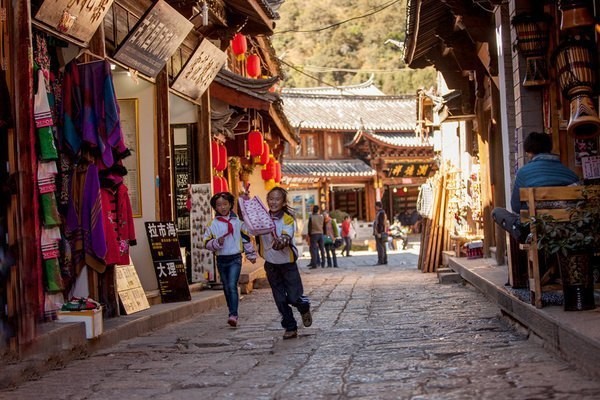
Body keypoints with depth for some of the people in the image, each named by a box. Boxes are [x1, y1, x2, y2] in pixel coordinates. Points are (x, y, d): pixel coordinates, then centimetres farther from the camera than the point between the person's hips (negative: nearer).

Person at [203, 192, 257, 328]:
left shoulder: (238, 221, 1)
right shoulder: (212, 224, 2)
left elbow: (246, 238, 10)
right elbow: (206, 242, 1)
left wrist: (251, 255, 15)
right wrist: (216, 243, -18)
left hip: (235, 259, -3)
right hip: (221, 259, 3)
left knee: (232, 286, -17)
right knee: (226, 288, 11)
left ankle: (233, 315, -22)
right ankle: (232, 314, 24)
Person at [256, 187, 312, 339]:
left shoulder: (288, 218, -14)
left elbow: (287, 236, -28)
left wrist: (281, 242, -50)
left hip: (287, 263, -4)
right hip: (271, 263, 4)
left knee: (294, 297, -5)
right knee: (280, 300, 6)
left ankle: (304, 308, 29)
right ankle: (290, 327, 20)